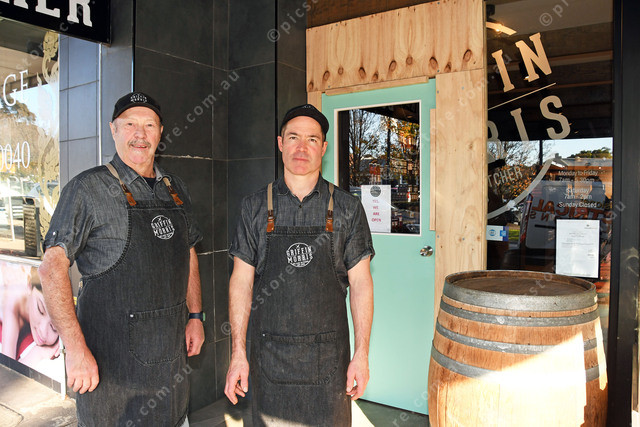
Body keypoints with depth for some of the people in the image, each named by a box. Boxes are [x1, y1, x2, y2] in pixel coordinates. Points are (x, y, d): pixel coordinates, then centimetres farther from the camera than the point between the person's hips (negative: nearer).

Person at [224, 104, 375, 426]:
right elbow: (241, 280, 0)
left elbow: (360, 283, -1)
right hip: (269, 354, 1)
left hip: (328, 356, 0)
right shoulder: (256, 207, -1)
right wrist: (237, 352, -3)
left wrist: (362, 354, -4)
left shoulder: (347, 208, -2)